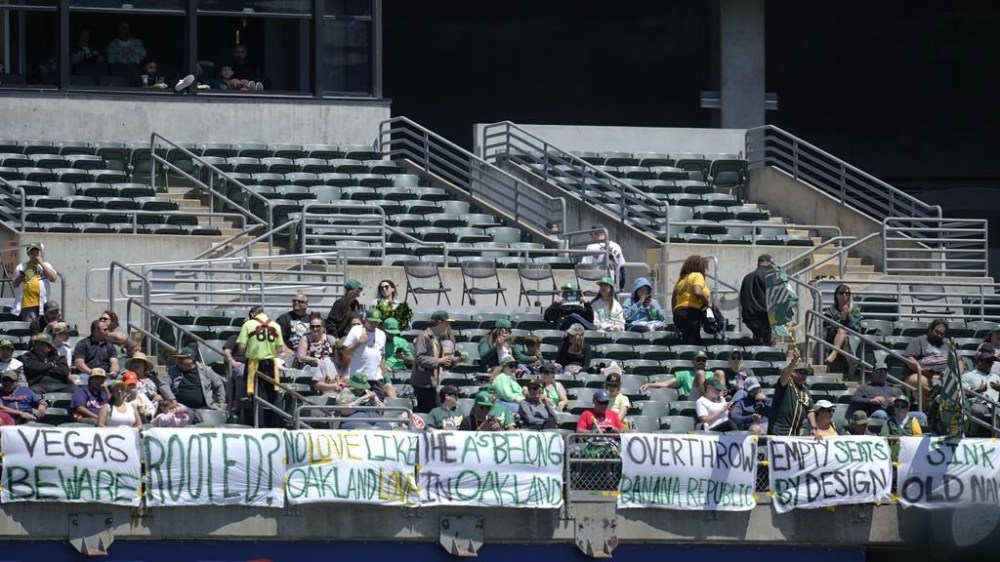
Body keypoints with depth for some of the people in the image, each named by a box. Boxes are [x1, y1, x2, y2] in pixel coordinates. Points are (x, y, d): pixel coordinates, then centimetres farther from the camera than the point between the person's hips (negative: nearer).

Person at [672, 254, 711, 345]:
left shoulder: (681, 279, 22)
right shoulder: (697, 276, 0)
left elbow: (674, 301, 19)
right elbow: (698, 292, -19)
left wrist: (676, 316, 22)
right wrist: (707, 301, -5)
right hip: (691, 313, -8)